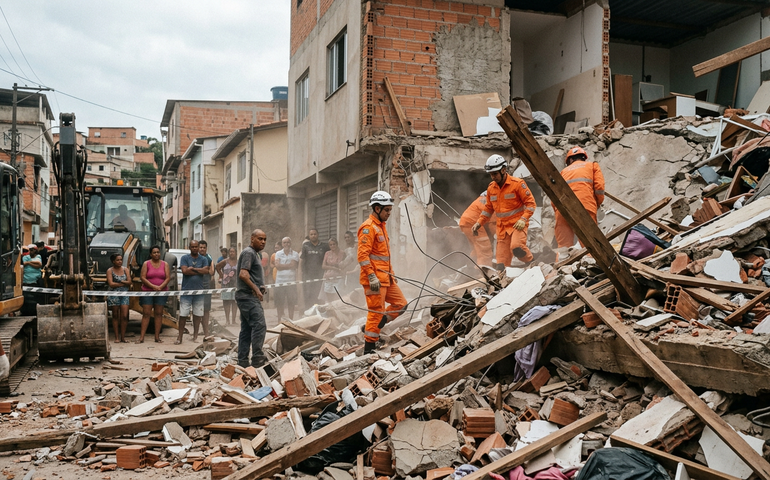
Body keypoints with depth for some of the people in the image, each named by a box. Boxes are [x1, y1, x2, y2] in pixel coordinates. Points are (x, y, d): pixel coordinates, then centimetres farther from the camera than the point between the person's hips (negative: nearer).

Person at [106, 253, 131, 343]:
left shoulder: (125, 269, 10)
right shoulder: (110, 270, 0)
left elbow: (129, 282, 0)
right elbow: (111, 284, -11)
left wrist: (119, 282, -12)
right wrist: (124, 283, -8)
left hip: (124, 295, 2)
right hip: (114, 295, -2)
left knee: (124, 316, -5)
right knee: (115, 316, 3)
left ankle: (123, 337, 1)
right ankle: (117, 337, 8)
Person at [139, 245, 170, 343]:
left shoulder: (165, 264, 8)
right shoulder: (146, 264, 4)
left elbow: (168, 278, 1)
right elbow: (142, 277, -5)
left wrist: (160, 287, -15)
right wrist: (153, 286, -15)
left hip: (161, 292, 2)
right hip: (147, 291, -2)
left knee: (159, 314, 2)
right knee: (146, 314, -4)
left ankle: (157, 337, 6)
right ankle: (141, 337, -3)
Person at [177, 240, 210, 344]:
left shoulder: (203, 259, 9)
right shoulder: (185, 258, 3)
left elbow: (206, 271, -7)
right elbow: (184, 271, -12)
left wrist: (193, 268, -10)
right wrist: (199, 271, -8)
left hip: (199, 290, 2)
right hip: (186, 290, -2)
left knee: (197, 314, 7)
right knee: (183, 314, -2)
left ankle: (195, 335, 17)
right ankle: (180, 337, 4)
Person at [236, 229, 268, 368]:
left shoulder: (255, 253, 22)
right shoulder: (249, 252, -10)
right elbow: (243, 274, -22)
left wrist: (259, 290, 15)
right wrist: (256, 289, -19)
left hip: (248, 297, 11)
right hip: (249, 296, -11)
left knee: (246, 329, 10)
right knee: (259, 325, -16)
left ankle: (242, 362, 12)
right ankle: (257, 359, -17)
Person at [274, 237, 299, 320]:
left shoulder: (295, 254, 5)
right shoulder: (278, 253, 9)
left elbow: (293, 265, -9)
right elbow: (277, 266, -4)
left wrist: (281, 265, -5)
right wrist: (288, 265, -7)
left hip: (291, 281, -1)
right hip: (280, 281, 1)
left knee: (291, 302, 3)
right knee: (279, 303, 3)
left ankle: (291, 320, 12)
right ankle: (279, 321, 12)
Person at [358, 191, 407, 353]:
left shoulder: (381, 226, 18)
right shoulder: (368, 227, -12)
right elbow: (363, 255, -19)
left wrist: (390, 273, 22)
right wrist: (372, 277, -24)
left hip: (385, 278, 10)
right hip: (375, 279, -10)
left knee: (400, 304, 11)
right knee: (377, 311, -6)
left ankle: (372, 328, 17)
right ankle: (369, 349, 2)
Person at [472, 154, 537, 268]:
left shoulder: (517, 183, -8)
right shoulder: (491, 188, 9)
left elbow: (531, 203, -7)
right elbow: (489, 208, 21)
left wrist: (523, 219, -19)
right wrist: (479, 222, 9)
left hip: (518, 224, -5)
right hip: (502, 227, 5)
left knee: (516, 247, -27)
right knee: (502, 263, -1)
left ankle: (531, 262, 1)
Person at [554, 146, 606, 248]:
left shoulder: (564, 170, 29)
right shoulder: (593, 165, 24)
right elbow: (599, 186, 8)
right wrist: (597, 204, 22)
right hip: (585, 208, -2)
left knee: (563, 247, 0)